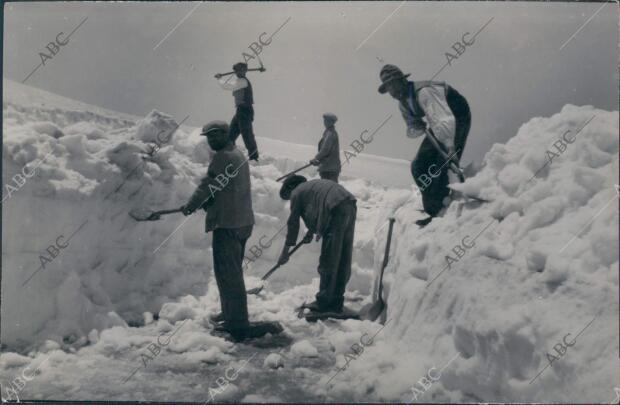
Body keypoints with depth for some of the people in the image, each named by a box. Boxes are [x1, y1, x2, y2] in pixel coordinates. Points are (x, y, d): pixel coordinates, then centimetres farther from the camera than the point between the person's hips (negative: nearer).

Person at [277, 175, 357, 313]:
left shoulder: (296, 193, 11)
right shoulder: (314, 184, 33)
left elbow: (293, 223, 13)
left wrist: (285, 251, 19)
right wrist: (311, 231, 50)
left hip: (336, 210, -8)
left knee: (328, 261, 0)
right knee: (344, 260, 12)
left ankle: (324, 302, 7)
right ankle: (336, 301, 20)